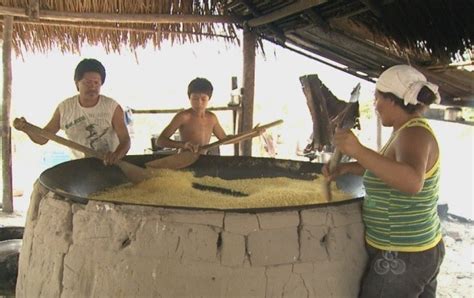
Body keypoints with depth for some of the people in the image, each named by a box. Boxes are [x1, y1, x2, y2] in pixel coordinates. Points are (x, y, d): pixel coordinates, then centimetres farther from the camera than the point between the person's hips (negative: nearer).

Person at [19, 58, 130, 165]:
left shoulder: (112, 107, -9)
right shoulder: (64, 108, -2)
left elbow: (125, 140, -12)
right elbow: (42, 138, 4)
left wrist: (116, 155, -34)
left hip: (110, 165, -1)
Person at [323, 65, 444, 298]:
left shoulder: (414, 133, -22)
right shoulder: (409, 131, 8)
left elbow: (412, 181, -41)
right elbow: (389, 168, 24)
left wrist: (359, 152, -49)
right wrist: (346, 167, 10)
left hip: (401, 259, -10)